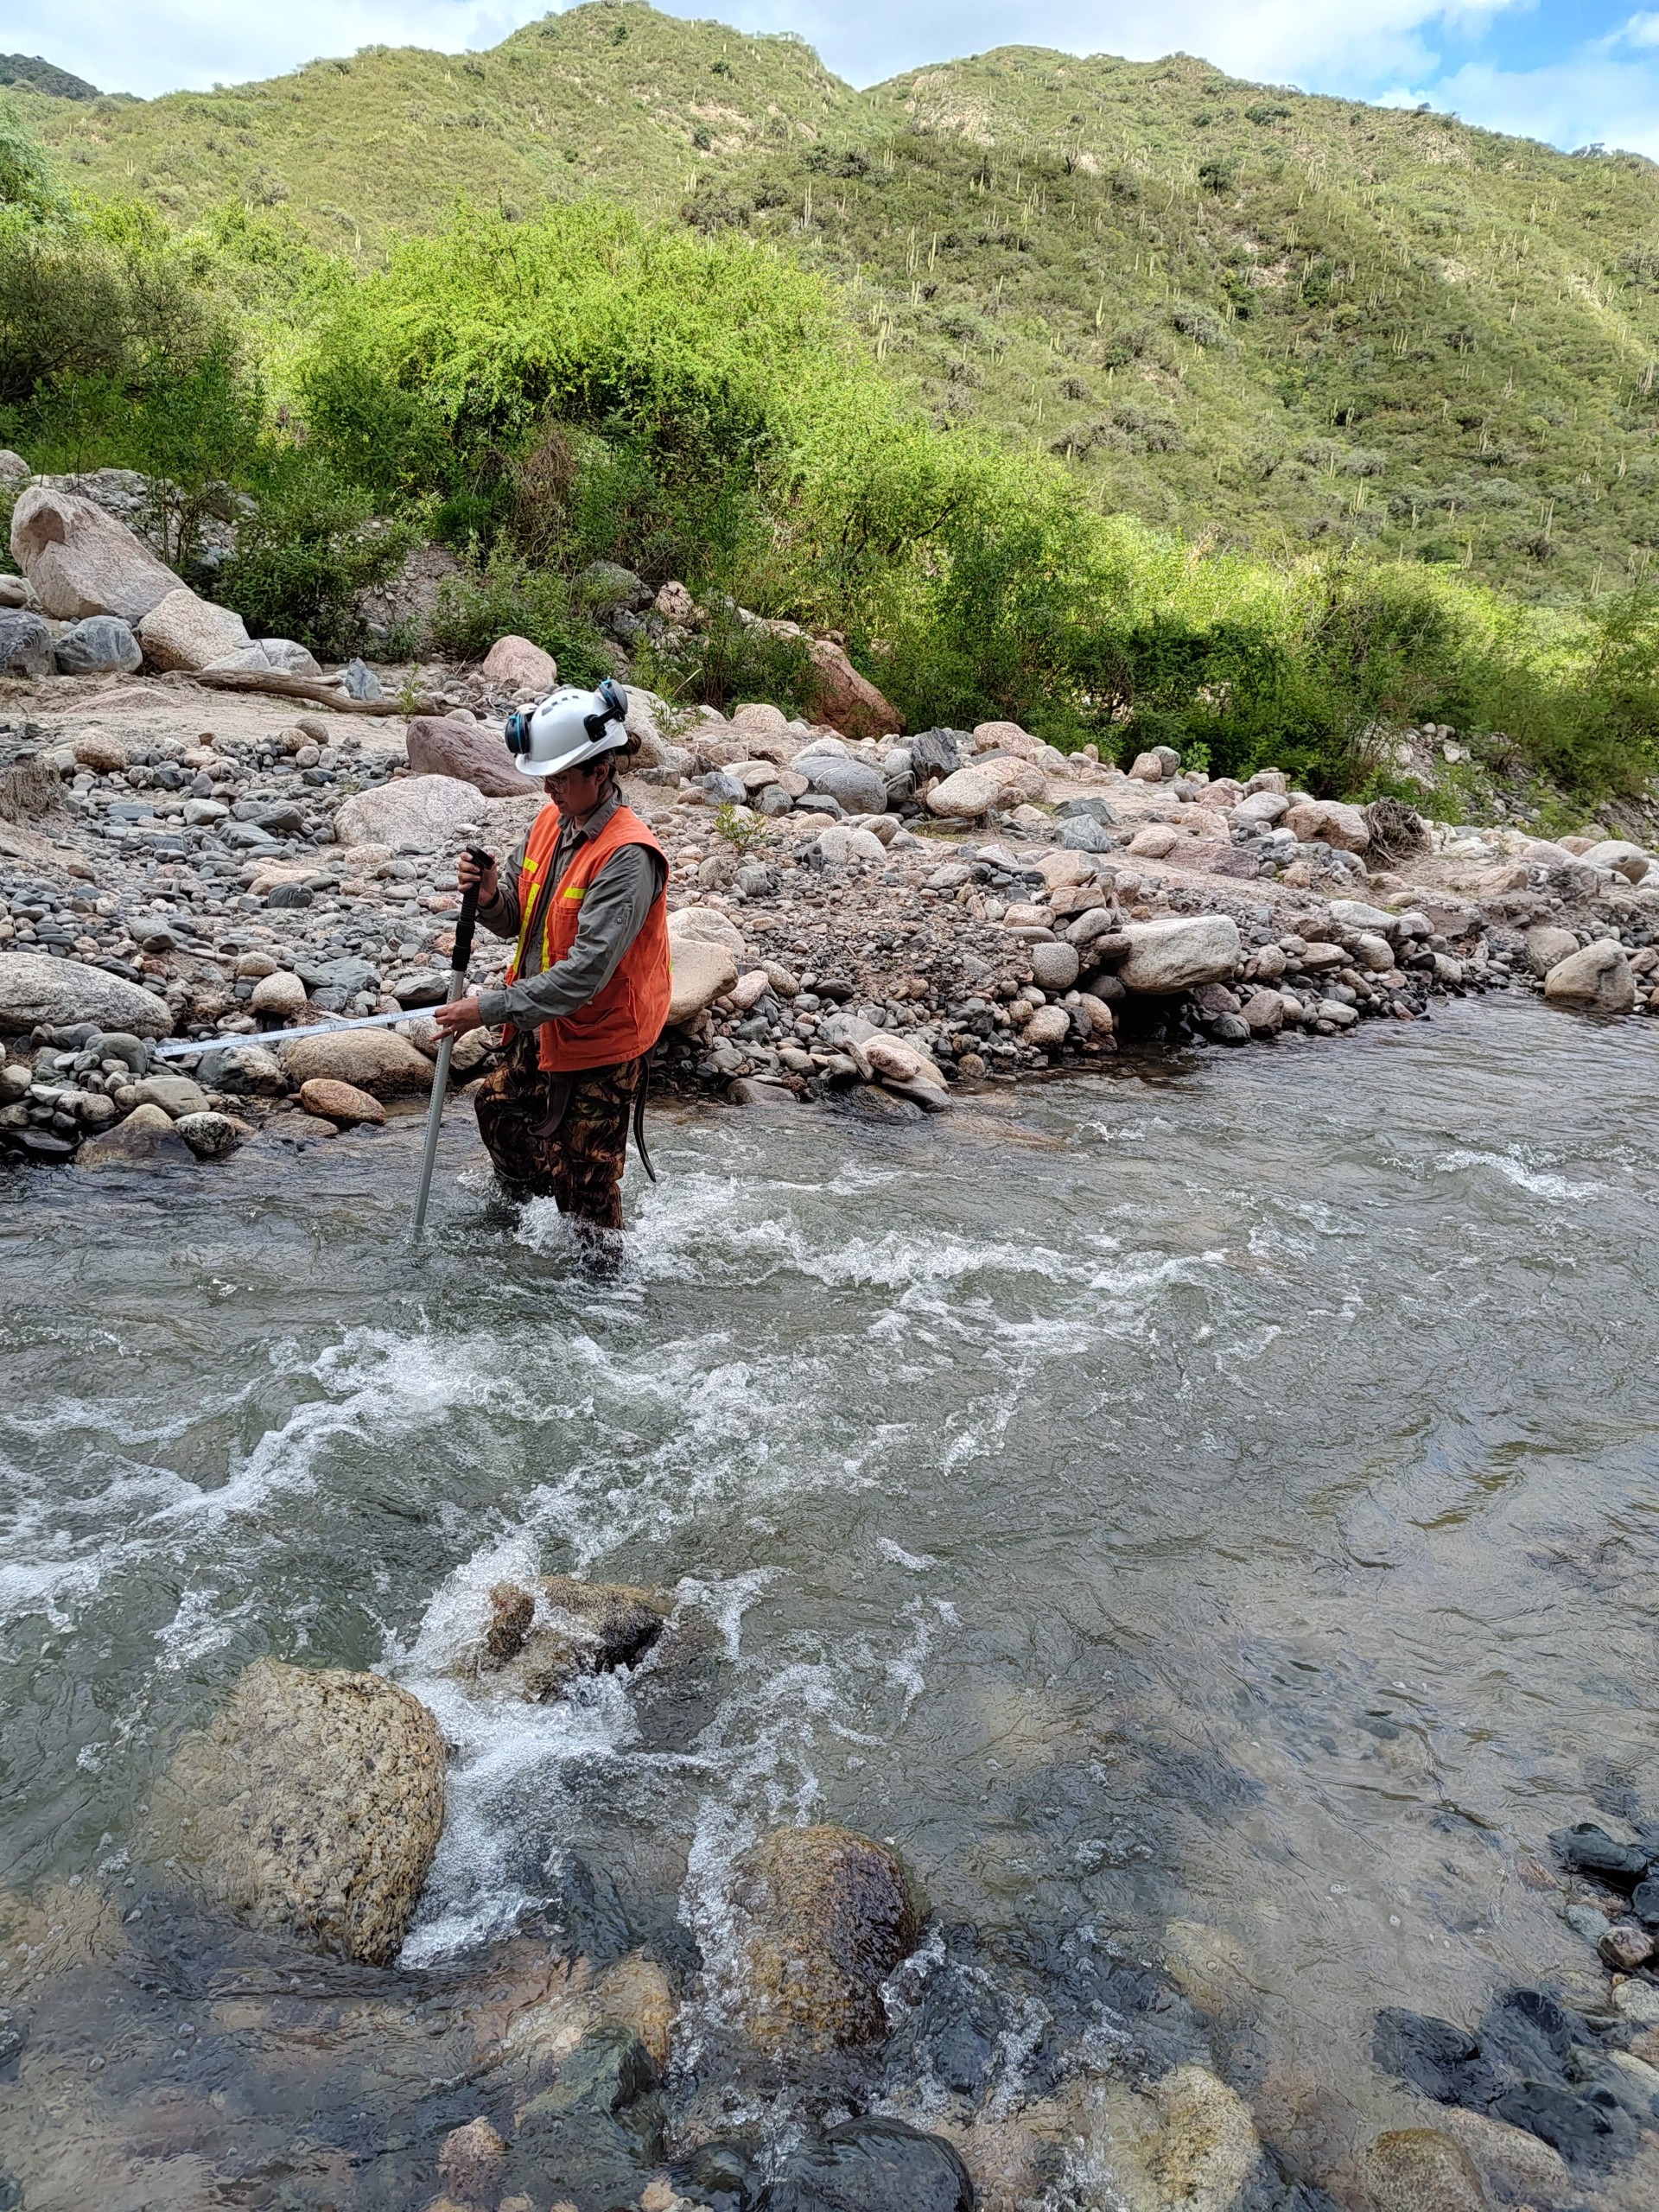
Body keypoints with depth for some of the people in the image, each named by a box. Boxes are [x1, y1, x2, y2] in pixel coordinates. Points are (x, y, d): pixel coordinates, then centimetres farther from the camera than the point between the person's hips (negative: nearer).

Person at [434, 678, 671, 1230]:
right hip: (538, 1028, 9)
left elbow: (586, 971, -32)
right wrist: (490, 895, -17)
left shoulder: (628, 856, -27)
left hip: (599, 1043, -9)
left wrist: (491, 1008, -31)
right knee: (500, 1109, 30)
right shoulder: (551, 821, -1)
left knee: (585, 1186, 3)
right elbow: (517, 920, 6)